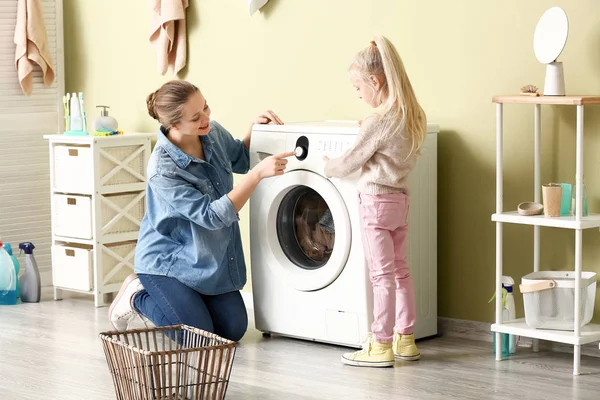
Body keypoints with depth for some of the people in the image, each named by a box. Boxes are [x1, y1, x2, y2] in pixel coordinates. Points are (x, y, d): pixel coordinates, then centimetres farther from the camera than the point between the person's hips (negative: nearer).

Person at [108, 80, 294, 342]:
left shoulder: (214, 133, -9)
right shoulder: (163, 170, -31)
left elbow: (240, 159, 15)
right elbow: (213, 216, -32)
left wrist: (255, 127, -6)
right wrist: (259, 173, -38)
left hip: (212, 259, 7)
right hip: (167, 261, -7)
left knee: (233, 330, 1)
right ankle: (138, 298, 13)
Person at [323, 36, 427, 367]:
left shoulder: (378, 122, -20)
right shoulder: (412, 116, 4)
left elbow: (348, 163, -11)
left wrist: (325, 165, 7)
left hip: (376, 201, -8)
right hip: (399, 198, 8)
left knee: (382, 275, -4)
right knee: (399, 270, 14)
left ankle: (380, 346, 0)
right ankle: (405, 338, 20)